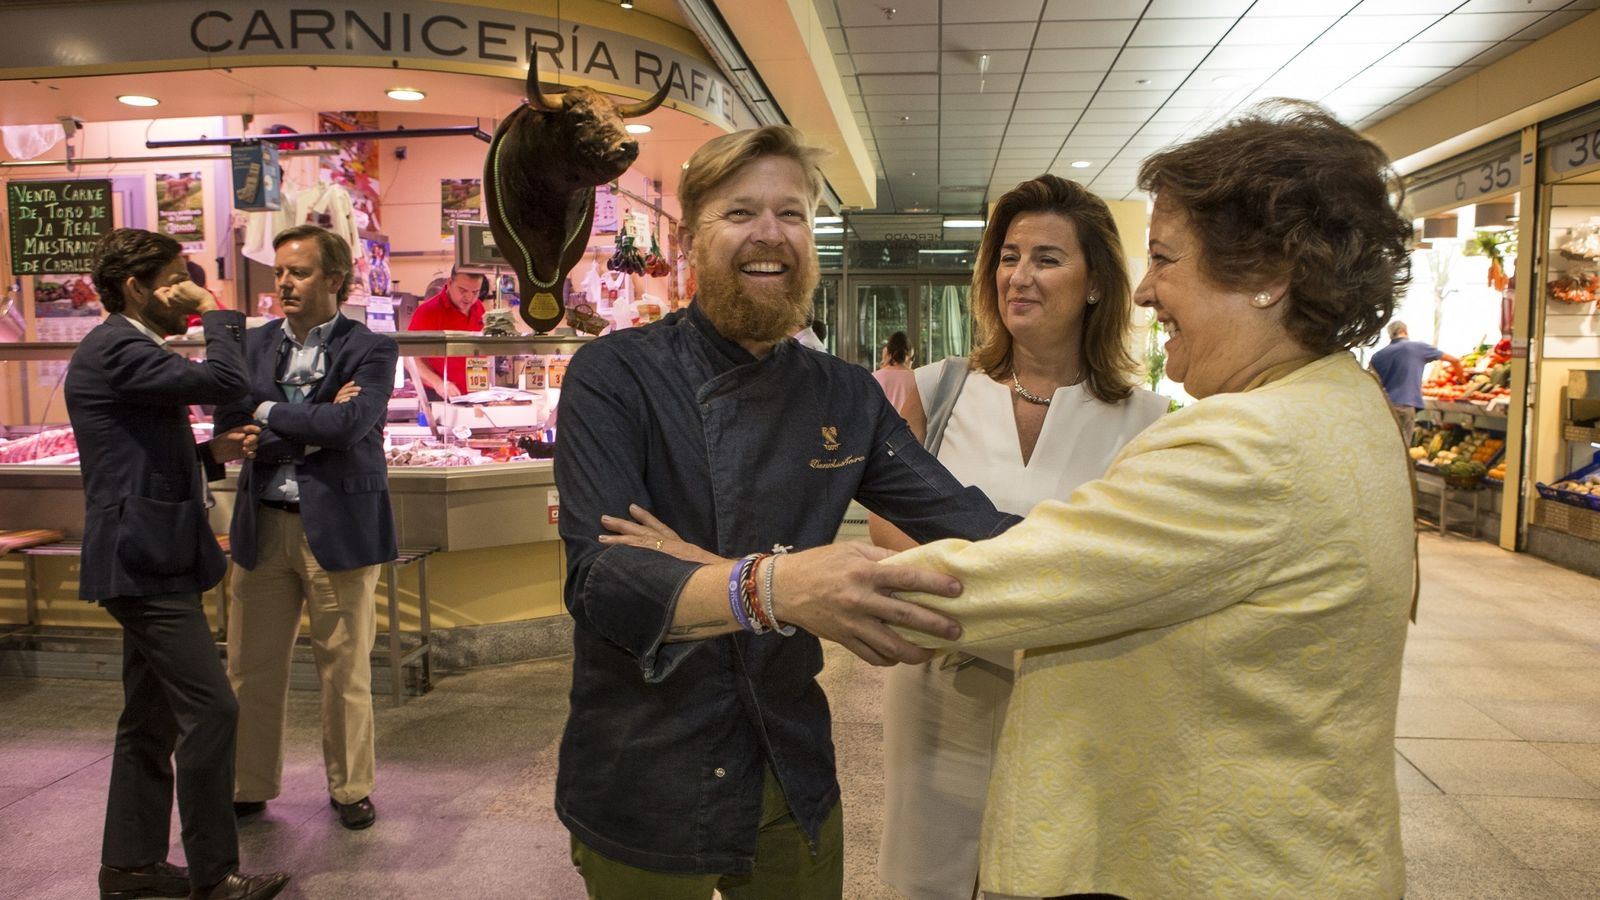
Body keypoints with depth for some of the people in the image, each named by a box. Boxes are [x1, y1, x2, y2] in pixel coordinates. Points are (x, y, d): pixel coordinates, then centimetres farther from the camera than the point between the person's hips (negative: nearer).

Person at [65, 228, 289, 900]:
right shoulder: (116, 350, -15)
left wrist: (213, 453, 6)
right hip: (146, 563, -11)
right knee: (210, 710, -8)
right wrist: (217, 311, -10)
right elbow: (225, 381, -27)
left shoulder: (124, 349, 19)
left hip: (146, 560, 11)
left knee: (151, 720, 16)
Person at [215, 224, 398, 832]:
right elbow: (230, 426, -3)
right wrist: (316, 428, -15)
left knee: (345, 669, 7)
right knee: (252, 668, 12)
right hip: (263, 526, 4)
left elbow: (351, 423, -20)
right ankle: (248, 787, 30)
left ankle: (350, 788, 24)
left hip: (338, 526, -3)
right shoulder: (254, 344, 8)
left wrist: (270, 413, -8)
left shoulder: (370, 349, -4)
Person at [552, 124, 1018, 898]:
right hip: (644, 794, -3)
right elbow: (599, 578, -25)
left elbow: (967, 521, -5)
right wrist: (769, 587, -43)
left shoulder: (844, 395, 1)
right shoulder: (616, 374, -13)